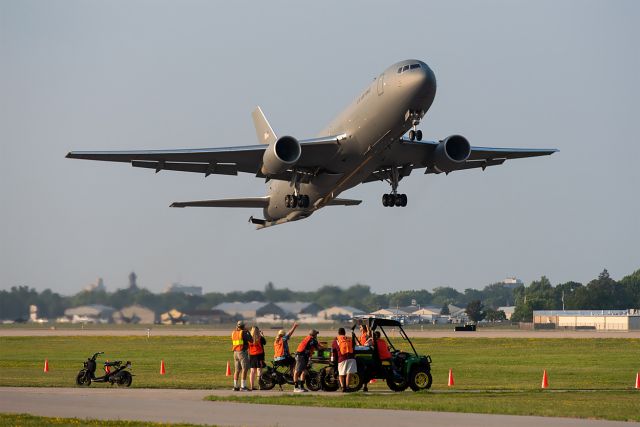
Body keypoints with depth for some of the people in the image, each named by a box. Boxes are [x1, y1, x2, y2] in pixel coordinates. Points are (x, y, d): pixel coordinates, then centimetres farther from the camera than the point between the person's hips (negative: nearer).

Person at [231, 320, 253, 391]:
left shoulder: (233, 333, 8)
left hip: (235, 352, 7)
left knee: (237, 370, 11)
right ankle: (243, 386, -14)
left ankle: (235, 386, 11)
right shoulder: (243, 333, -12)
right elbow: (251, 340, -9)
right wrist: (248, 332, 5)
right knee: (245, 369, -7)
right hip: (242, 352, -7)